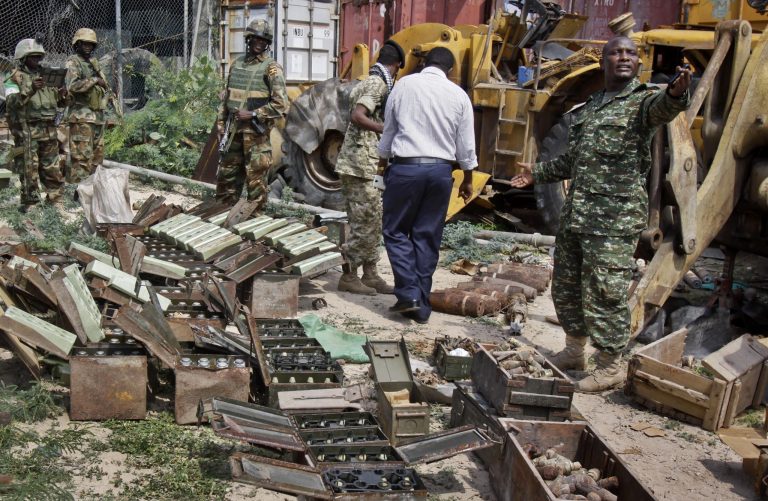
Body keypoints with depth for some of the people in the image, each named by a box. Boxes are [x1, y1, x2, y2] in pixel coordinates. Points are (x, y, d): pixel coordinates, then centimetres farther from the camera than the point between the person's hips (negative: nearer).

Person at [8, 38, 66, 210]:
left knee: (52, 167, 10)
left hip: (49, 129, 6)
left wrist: (61, 95, 1)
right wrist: (30, 89, -26)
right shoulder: (17, 76, -1)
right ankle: (29, 201, 1)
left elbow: (57, 101, 23)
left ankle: (54, 198, 19)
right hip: (28, 129, -6)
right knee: (29, 166, -5)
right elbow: (12, 101, -14)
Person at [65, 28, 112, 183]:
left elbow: (105, 87, 28)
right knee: (82, 157, -11)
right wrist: (94, 80, -12)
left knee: (97, 156, 11)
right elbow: (73, 85, -20)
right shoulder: (73, 62, -4)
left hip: (98, 116, 8)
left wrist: (105, 88, 6)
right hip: (82, 116, -8)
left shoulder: (94, 62, 19)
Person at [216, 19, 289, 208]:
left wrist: (253, 114, -16)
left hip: (256, 132, -6)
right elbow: (226, 97, 19)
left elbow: (281, 104, -13)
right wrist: (221, 123, 11)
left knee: (256, 178, -1)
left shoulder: (271, 68, -6)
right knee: (227, 175, 13)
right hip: (233, 130, 6)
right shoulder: (237, 64, 13)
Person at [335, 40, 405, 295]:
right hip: (358, 164, -10)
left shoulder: (368, 82, 18)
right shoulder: (378, 84, -11)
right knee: (364, 223, -4)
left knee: (373, 220, 13)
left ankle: (370, 275, 19)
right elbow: (357, 116, -25)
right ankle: (349, 277, 4)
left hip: (361, 164, 10)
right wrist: (388, 130, -29)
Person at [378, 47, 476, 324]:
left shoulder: (404, 85, 1)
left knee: (396, 231, 10)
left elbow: (388, 130, 8)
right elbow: (466, 145, 7)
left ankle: (409, 293, -4)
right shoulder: (458, 94, 4)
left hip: (405, 166, -2)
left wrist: (383, 161, 23)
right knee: (428, 237, 9)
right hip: (441, 169, 2)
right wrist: (468, 179, 20)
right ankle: (421, 306, 12)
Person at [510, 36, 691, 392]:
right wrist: (537, 174, 34)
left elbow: (661, 108, -31)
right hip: (575, 213, 8)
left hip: (615, 218, -8)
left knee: (605, 293, -5)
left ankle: (610, 367, 11)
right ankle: (574, 352, 34)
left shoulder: (642, 100, -4)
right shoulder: (589, 107, 18)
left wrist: (676, 95, -52)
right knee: (565, 288, 16)